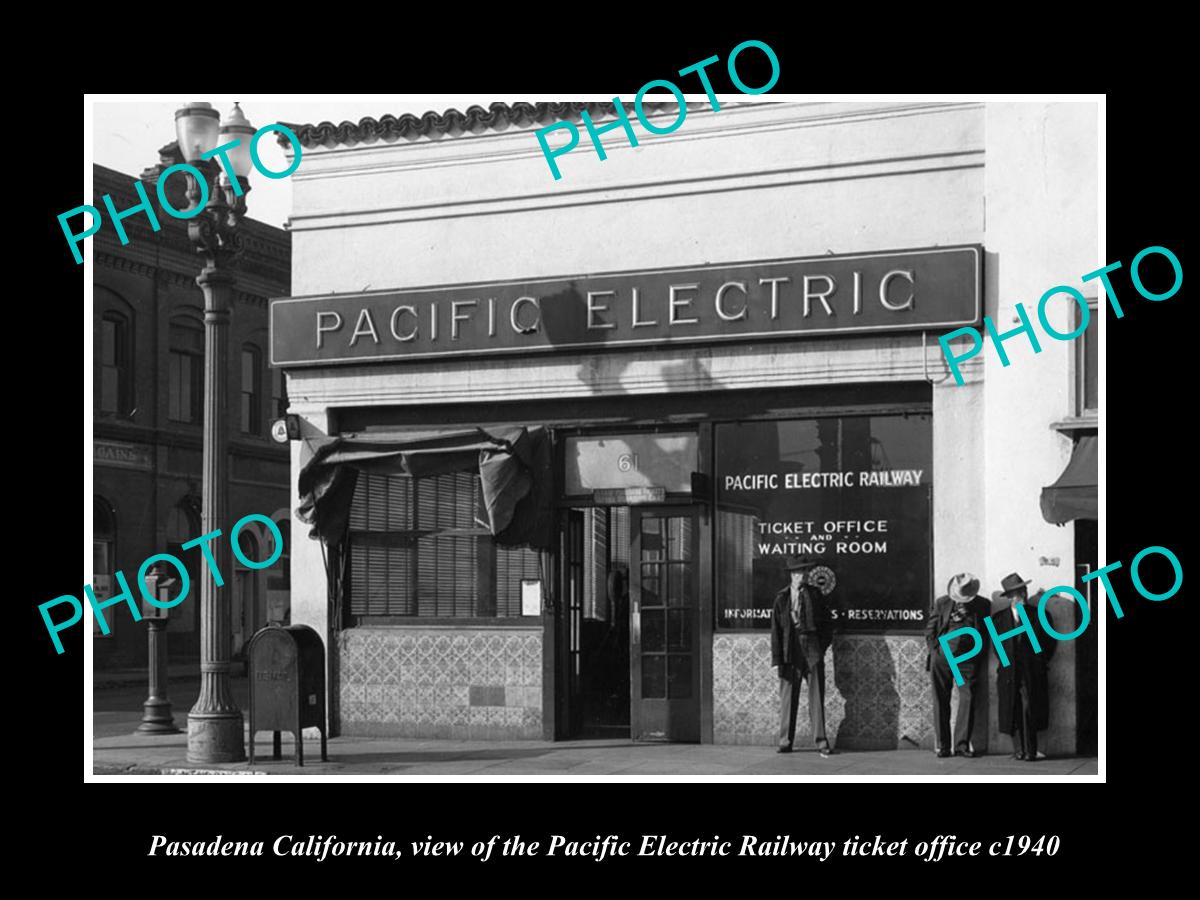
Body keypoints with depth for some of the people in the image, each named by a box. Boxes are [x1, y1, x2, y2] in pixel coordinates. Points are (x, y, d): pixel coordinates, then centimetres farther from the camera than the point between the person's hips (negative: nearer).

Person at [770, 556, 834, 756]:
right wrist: (777, 657, -4)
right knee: (788, 698, 2)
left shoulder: (814, 594, 8)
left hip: (812, 649, 0)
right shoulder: (781, 598, 5)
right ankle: (785, 742, 10)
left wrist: (823, 644, 1)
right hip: (790, 649, 0)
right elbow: (775, 629, 2)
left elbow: (827, 621, 13)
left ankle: (821, 742, 3)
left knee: (816, 696, 0)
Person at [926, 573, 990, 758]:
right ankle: (942, 746, 5)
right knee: (941, 702, 1)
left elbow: (985, 632, 10)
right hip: (942, 658, 0)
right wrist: (935, 651, -1)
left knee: (968, 700, -6)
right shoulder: (941, 603, 4)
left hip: (968, 659, 0)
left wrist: (978, 654, 1)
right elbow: (929, 630, 8)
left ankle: (962, 744, 0)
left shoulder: (983, 605, 5)